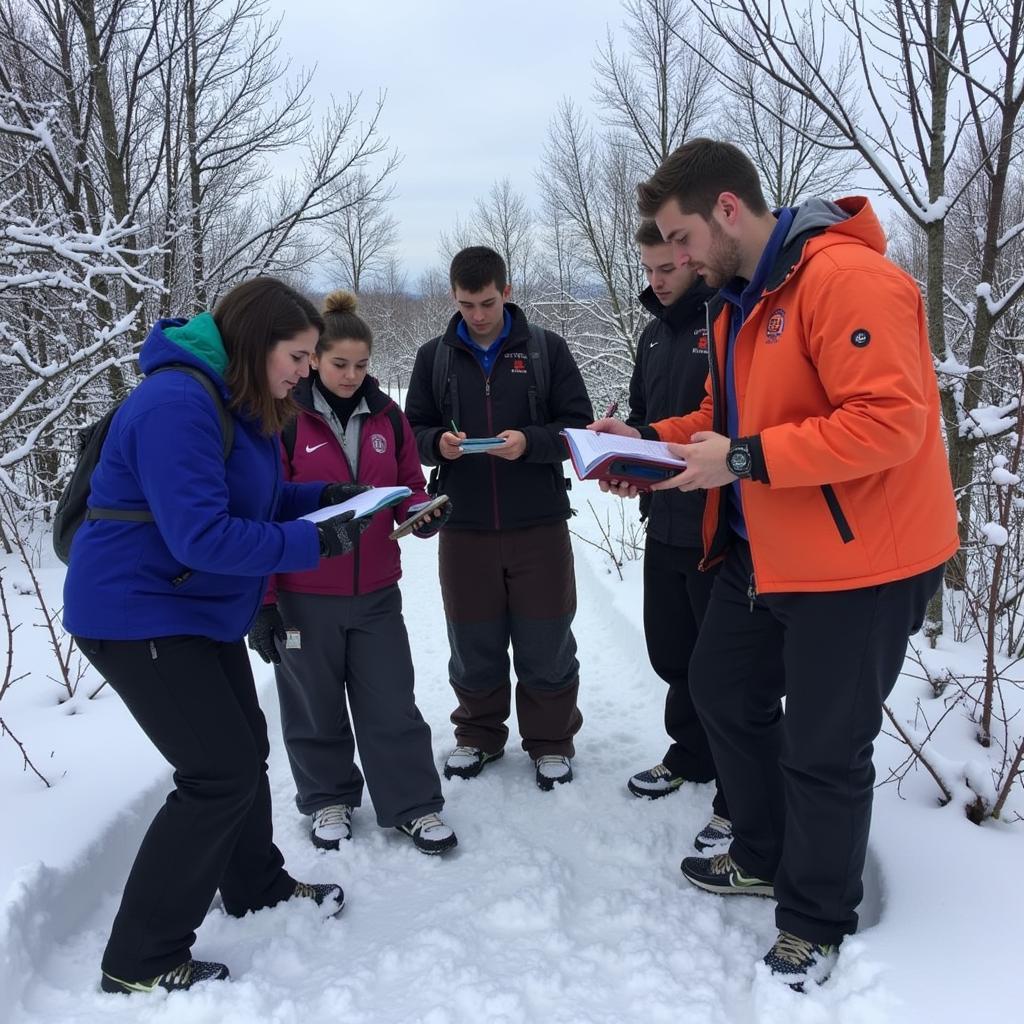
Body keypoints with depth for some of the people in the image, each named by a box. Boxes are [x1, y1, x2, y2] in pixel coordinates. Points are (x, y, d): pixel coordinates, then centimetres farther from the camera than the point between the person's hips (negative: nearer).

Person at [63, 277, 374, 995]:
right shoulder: (176, 405, -26)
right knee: (220, 774, -9)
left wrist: (324, 496, 0)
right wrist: (314, 543, -27)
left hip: (201, 610, 10)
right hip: (137, 615, -10)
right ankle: (139, 963, 5)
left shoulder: (238, 403, 7)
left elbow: (250, 500, 15)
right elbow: (202, 536, -32)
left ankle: (256, 886, 42)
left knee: (245, 748, 19)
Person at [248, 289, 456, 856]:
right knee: (315, 707, 13)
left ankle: (414, 804, 21)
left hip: (376, 592, 3)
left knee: (391, 703, 8)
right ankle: (329, 800, 33)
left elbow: (409, 488, 12)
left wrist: (425, 513, -13)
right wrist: (262, 601, -8)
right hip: (304, 597, -3)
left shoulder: (386, 416, 4)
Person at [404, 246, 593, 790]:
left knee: (545, 641, 6)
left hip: (538, 523, -1)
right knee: (473, 643, 10)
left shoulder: (547, 348, 1)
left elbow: (579, 424, -1)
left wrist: (528, 442, -19)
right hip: (464, 526, 2)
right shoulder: (434, 356, 6)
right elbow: (414, 432, 8)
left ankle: (550, 740, 24)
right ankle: (478, 735, 31)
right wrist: (438, 443, -14)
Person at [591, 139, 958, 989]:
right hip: (763, 552, 10)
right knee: (722, 691, 19)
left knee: (823, 748, 3)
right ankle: (766, 857, 41)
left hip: (859, 561, -10)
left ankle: (814, 923, 27)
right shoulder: (738, 300, 9)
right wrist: (651, 440, 1)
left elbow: (889, 422, -28)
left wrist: (744, 461, -26)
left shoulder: (848, 279, -22)